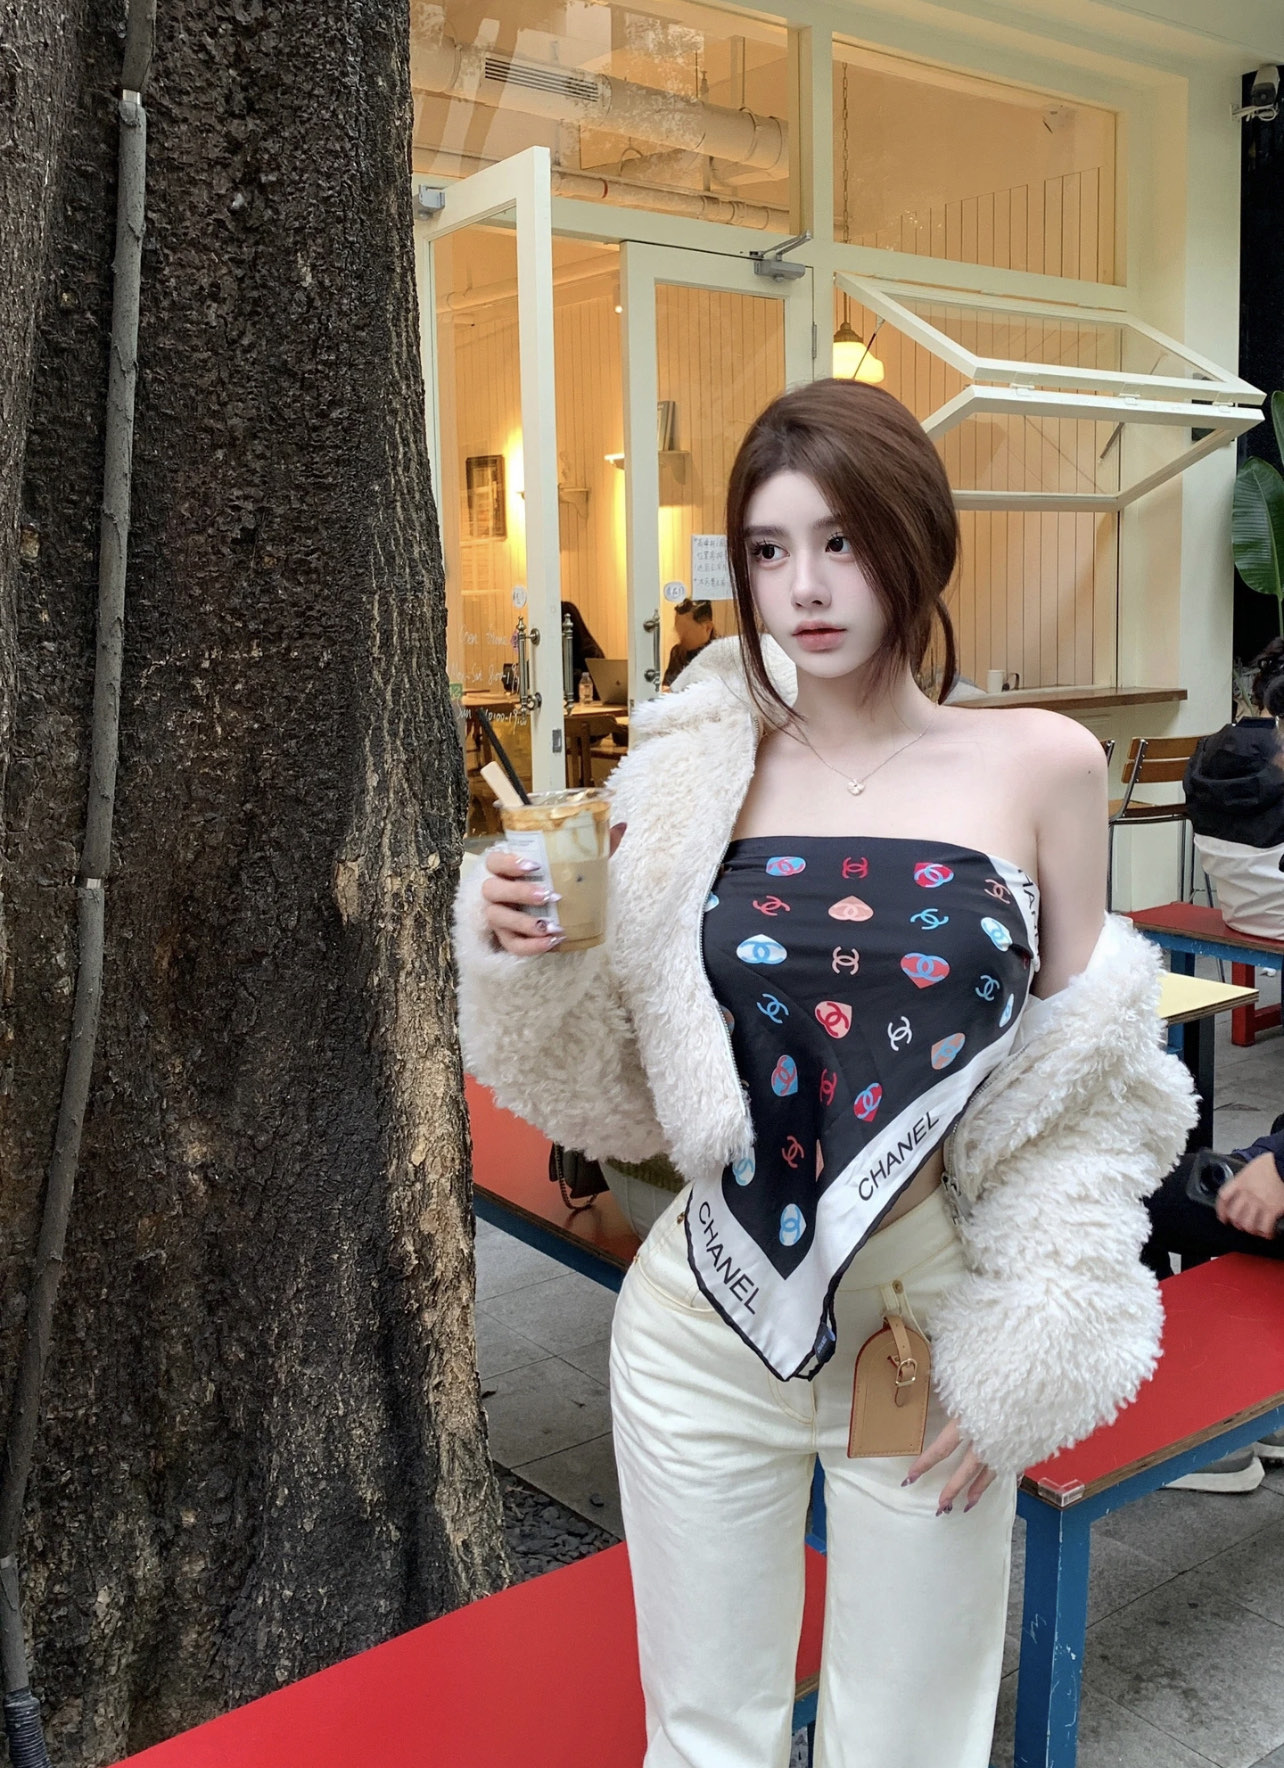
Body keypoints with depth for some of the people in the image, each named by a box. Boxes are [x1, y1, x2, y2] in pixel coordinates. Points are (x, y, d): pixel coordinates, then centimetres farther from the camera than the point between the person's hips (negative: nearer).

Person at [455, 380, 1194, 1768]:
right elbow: (631, 1080, 1)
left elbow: (1079, 1092, 0)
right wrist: (519, 951, -16)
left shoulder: (1041, 765, -6)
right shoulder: (701, 776, -3)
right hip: (709, 1332, 1)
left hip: (932, 1337, -1)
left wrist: (1026, 1359, -3)